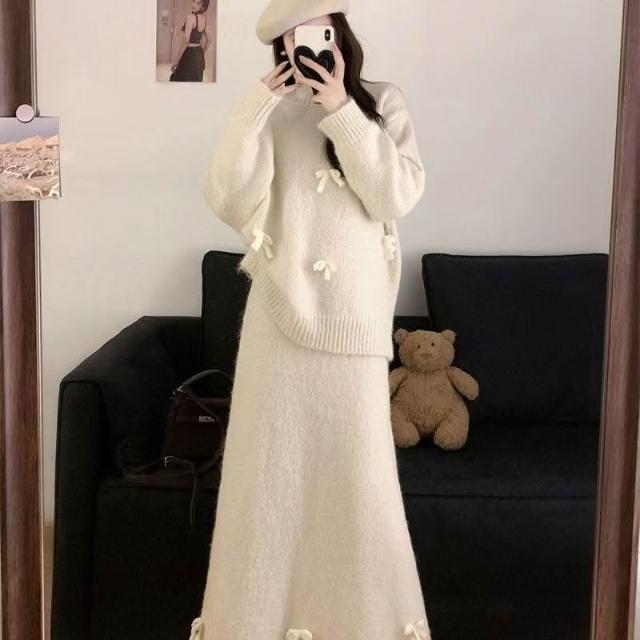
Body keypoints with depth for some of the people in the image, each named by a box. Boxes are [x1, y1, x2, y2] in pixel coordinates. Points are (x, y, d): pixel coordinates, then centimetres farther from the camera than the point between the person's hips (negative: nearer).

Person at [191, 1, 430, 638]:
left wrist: (342, 112, -14)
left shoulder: (381, 103, 4)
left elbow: (397, 196, -9)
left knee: (357, 472, 6)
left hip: (353, 318, 0)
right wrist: (256, 109, -13)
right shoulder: (269, 110, 4)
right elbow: (227, 201, -5)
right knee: (268, 469, 5)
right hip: (280, 314, 1)